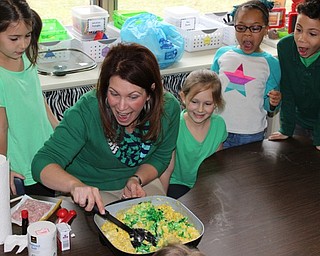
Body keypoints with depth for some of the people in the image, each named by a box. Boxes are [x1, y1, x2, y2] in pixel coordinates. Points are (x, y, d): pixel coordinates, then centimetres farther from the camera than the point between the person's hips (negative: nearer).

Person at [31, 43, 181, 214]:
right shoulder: (86, 111, -30)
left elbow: (160, 157, -1)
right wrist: (75, 185, -52)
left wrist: (137, 179, -21)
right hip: (89, 188, -3)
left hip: (141, 180, 4)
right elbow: (43, 163, -31)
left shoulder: (169, 108, -19)